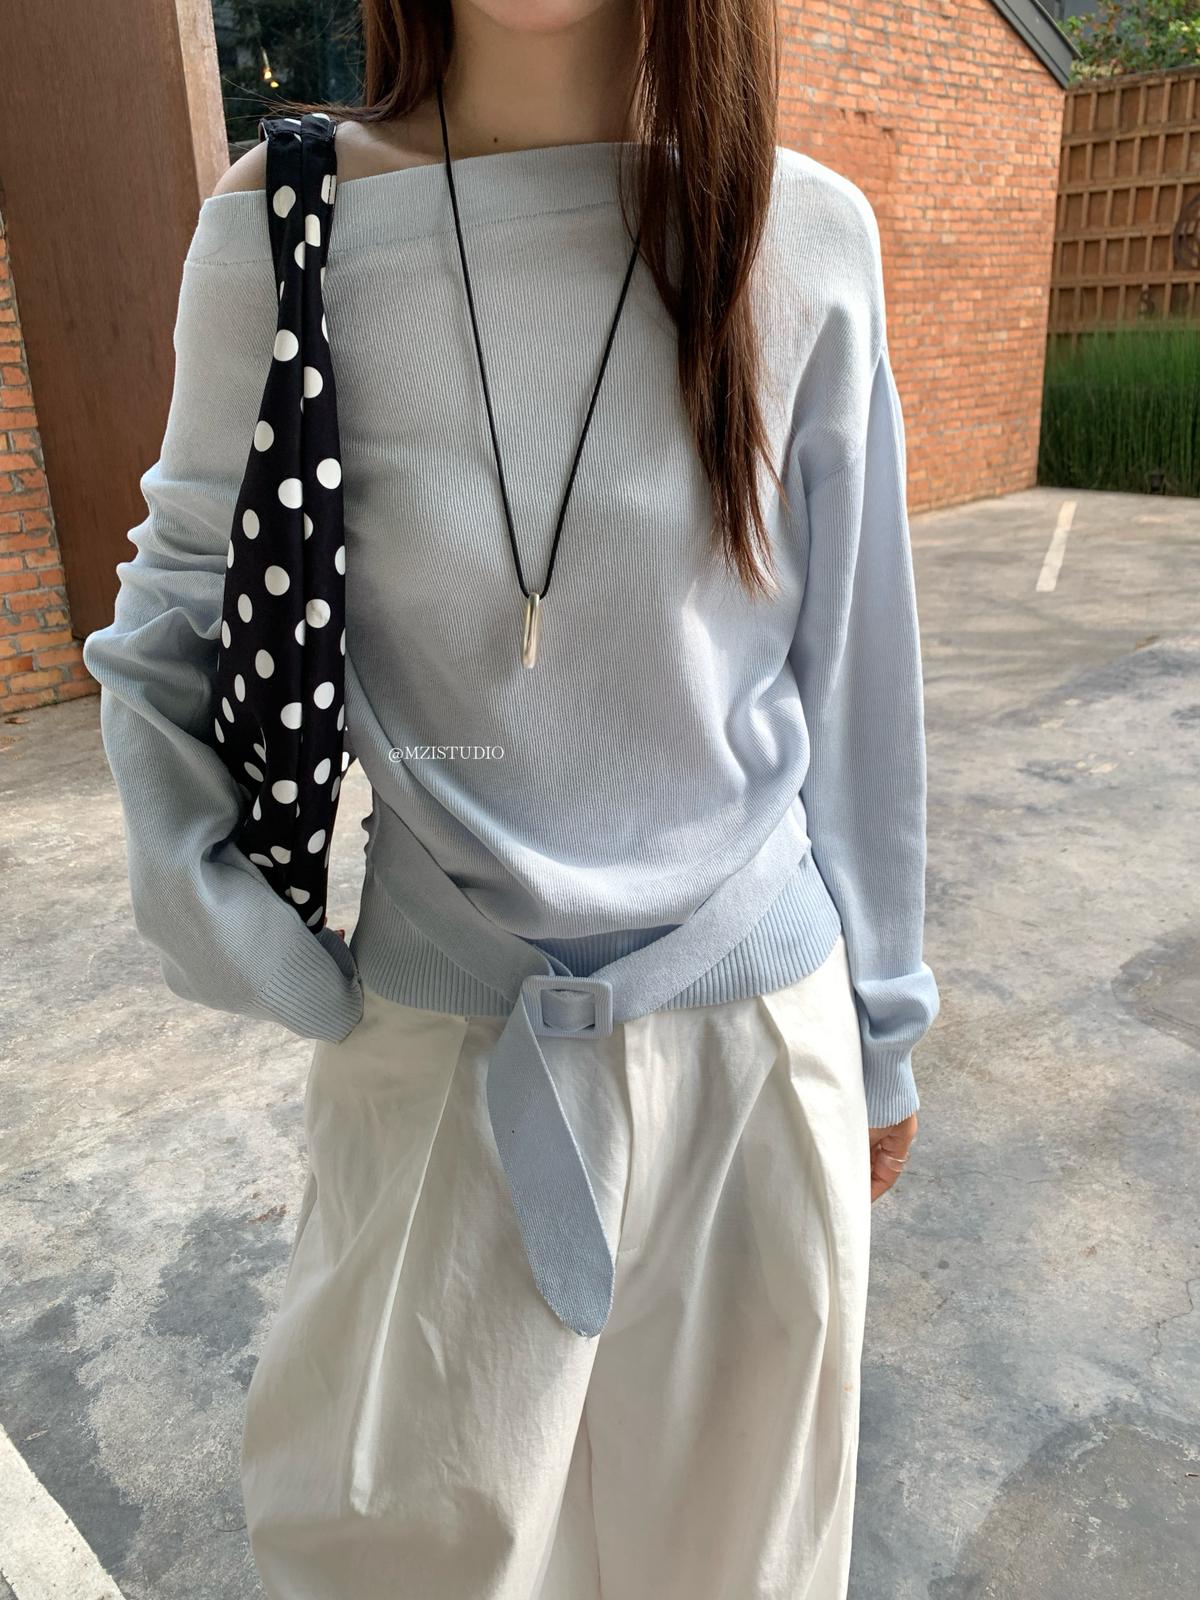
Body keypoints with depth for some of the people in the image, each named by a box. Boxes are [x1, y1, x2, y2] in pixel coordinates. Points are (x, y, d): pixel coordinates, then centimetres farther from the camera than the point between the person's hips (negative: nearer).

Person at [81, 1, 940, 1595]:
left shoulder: (805, 240, -6)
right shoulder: (284, 227, -8)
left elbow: (853, 680, 1)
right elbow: (170, 639, 3)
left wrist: (880, 1026, 8)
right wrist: (216, 910, -10)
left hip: (760, 1035, 2)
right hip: (446, 1046, 0)